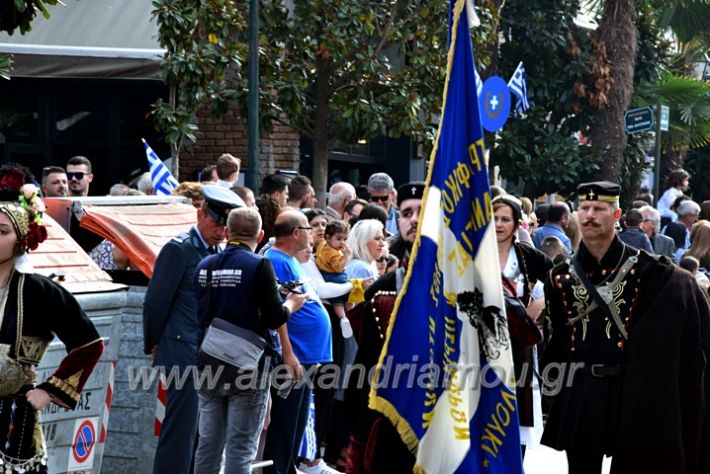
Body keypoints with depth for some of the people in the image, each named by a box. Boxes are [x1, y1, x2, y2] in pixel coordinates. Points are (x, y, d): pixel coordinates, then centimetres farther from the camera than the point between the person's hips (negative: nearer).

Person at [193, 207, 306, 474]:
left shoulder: (205, 266, 5)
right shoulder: (259, 266, -11)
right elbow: (274, 318, -13)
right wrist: (292, 304, 8)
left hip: (210, 364, 5)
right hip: (249, 367, -5)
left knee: (208, 443, 10)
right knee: (241, 447, -2)